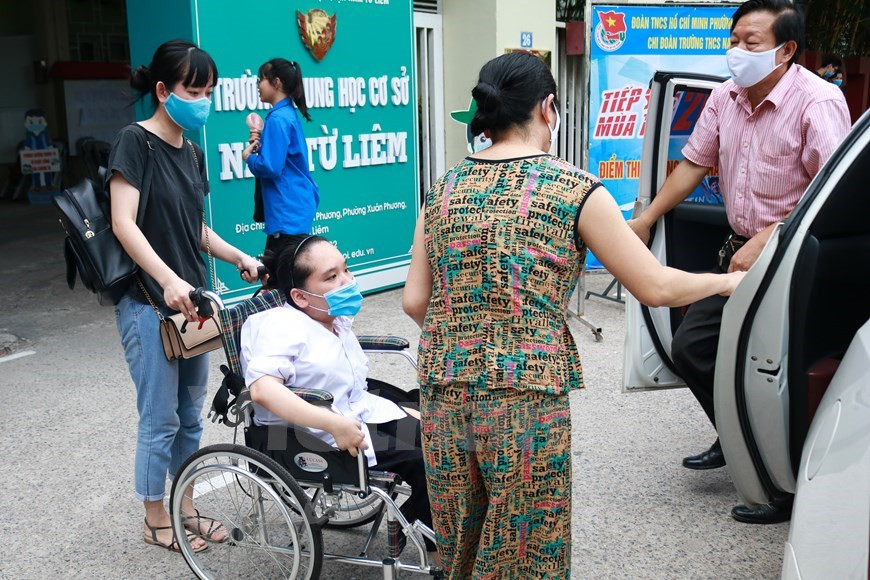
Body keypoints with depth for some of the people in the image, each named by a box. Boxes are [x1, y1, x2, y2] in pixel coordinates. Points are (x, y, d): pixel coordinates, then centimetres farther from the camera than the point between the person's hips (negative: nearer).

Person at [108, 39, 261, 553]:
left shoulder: (191, 152, 12)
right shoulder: (136, 140, -11)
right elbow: (125, 224, -19)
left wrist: (240, 258, 8)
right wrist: (168, 280, -30)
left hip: (191, 301, 7)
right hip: (148, 304, -7)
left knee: (191, 414, 15)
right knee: (161, 418, 2)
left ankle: (186, 507, 29)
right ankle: (157, 520, 19)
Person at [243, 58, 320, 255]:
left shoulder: (278, 119, -16)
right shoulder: (289, 113, 13)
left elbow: (270, 167, -23)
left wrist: (248, 156, -4)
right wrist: (259, 142, 4)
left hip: (288, 209, -10)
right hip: (297, 203, 10)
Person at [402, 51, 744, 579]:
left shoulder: (443, 190, 6)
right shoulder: (574, 189, -7)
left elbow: (414, 302, 6)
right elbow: (655, 287, -4)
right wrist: (727, 281, 14)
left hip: (444, 395, 5)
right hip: (527, 401, -4)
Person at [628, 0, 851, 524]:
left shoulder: (817, 101, -18)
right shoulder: (726, 97, 4)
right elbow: (694, 163, 15)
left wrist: (766, 242, -26)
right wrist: (647, 219, 15)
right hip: (742, 253, 8)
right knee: (690, 346, 10)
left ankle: (786, 493, 12)